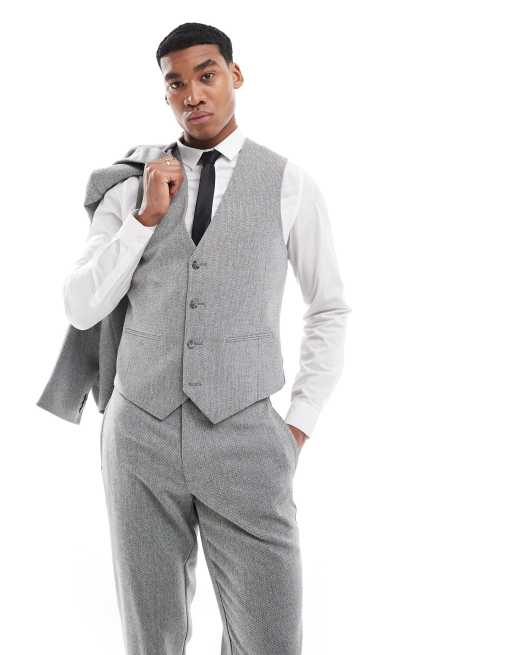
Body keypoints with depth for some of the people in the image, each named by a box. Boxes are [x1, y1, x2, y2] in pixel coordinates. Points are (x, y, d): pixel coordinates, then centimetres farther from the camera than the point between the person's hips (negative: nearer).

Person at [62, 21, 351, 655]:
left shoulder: (290, 183, 1)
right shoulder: (132, 188, 6)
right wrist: (147, 217, -10)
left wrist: (298, 425, 4)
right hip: (140, 434, 2)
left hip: (245, 439, -1)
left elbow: (330, 310, 9)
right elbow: (80, 310, 0)